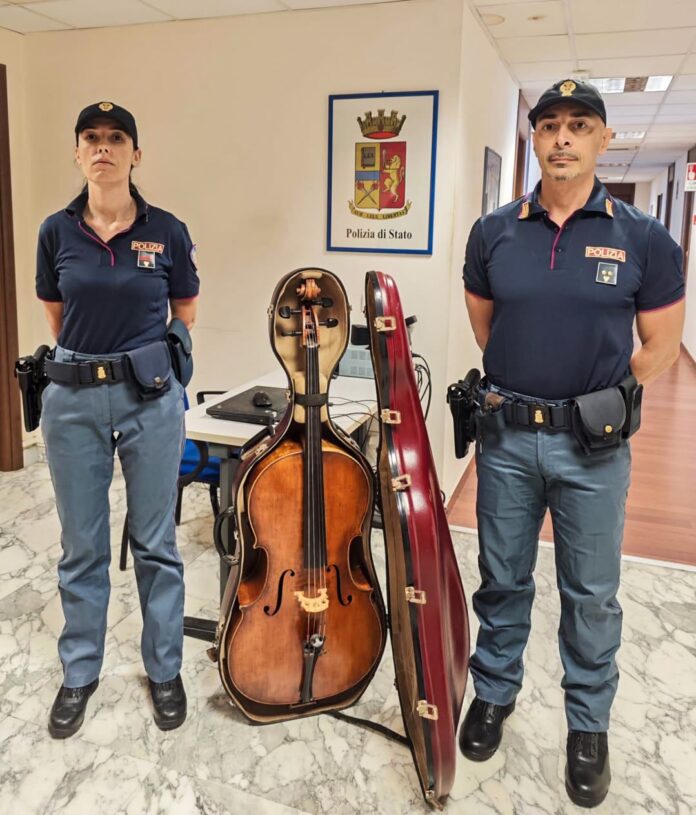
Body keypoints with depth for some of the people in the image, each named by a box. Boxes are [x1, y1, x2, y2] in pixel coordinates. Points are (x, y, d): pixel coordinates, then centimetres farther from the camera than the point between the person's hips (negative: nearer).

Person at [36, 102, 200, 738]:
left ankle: (165, 670, 29)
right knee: (82, 547, 12)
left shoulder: (167, 232, -3)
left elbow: (185, 317, 10)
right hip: (74, 401, 2)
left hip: (150, 398, -1)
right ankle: (79, 673, 33)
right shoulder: (57, 232, 2)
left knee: (155, 543, 9)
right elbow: (57, 317, 15)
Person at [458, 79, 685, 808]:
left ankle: (589, 726, 32)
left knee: (590, 594, 11)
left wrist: (599, 402, -1)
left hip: (593, 446, -1)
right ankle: (493, 693, 37)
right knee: (503, 580, 16)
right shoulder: (493, 232, 1)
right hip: (507, 435, 2)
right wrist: (524, 382, 7)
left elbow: (660, 345, 2)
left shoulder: (643, 238, -4)